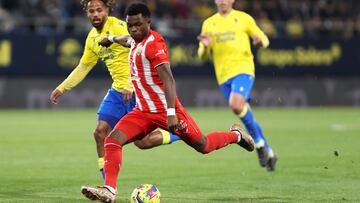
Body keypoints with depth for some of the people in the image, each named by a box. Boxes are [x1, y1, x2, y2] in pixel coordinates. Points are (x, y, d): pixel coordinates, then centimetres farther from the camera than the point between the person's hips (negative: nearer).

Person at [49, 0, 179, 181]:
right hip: (117, 91, 8)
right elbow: (83, 68, 23)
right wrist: (61, 88, 21)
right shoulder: (92, 37, 11)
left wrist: (130, 85, -30)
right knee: (100, 132, -3)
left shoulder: (118, 27, -14)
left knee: (142, 142, -7)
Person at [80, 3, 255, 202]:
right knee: (112, 140, -15)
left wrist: (171, 113, -37)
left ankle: (236, 135, 37)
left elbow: (168, 79, -29)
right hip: (143, 112, 7)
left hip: (165, 110, -7)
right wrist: (112, 39, 52)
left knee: (203, 146, 8)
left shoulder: (153, 44, -20)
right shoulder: (136, 40, 6)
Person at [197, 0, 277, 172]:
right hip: (223, 76, 4)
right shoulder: (208, 23, 13)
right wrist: (205, 46, -13)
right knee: (245, 113, 6)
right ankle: (268, 153, 19)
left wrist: (260, 40, -15)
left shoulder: (243, 18, 5)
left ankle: (259, 144, -8)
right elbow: (202, 55, 11)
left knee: (236, 105, -27)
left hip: (243, 69, -4)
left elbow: (264, 39, 10)